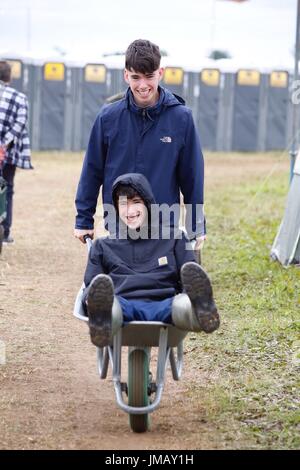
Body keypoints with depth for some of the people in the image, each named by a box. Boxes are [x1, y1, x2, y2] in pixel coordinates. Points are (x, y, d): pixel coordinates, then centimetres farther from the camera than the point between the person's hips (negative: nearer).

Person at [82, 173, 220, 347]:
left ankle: (202, 313, -71)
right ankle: (103, 320, -73)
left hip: (163, 306, 0)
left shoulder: (174, 239, 25)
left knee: (182, 303, -38)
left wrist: (197, 299, -8)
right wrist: (90, 300, -6)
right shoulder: (103, 246, 28)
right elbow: (90, 286, 20)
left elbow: (191, 281, 17)